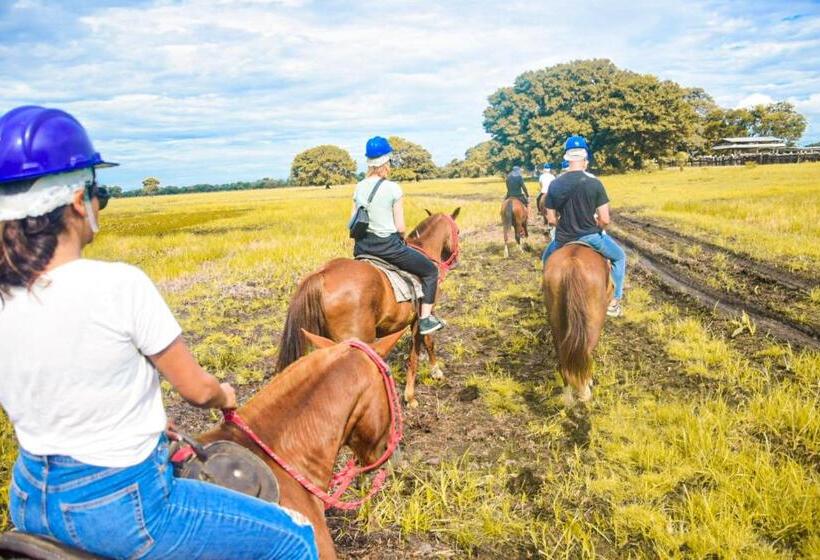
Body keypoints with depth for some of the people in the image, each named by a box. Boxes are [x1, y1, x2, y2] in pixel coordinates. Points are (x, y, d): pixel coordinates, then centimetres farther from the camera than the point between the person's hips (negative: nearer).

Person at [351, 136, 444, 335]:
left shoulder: (359, 187, 4)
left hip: (362, 247, 6)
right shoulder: (393, 188, -12)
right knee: (431, 270, 13)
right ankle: (425, 319, 11)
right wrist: (402, 236, 10)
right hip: (388, 246, -6)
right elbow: (400, 227, -11)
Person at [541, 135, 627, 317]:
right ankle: (614, 302, 24)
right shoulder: (594, 183, -11)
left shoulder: (555, 184, -5)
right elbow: (605, 220, -12)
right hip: (591, 236, -2)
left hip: (563, 239, 2)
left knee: (547, 259, 34)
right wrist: (595, 227, 9)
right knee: (619, 257, 25)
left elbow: (551, 220, -1)